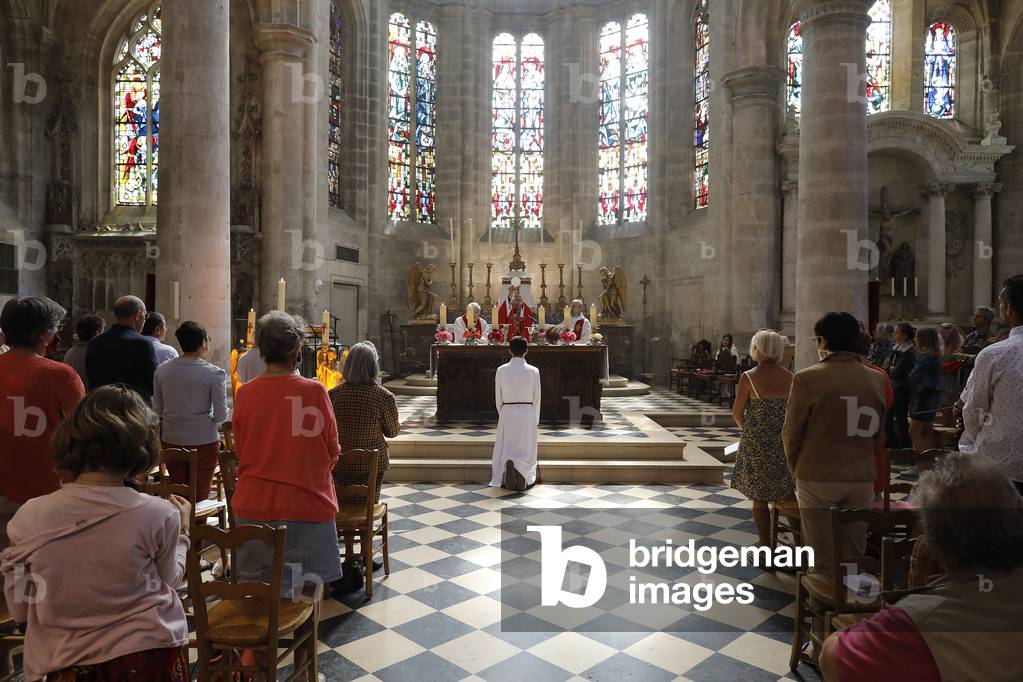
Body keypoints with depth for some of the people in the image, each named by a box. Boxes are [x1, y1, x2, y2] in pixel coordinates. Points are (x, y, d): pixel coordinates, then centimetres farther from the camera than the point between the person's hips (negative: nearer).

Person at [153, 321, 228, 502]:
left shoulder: (162, 370, -1)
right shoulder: (214, 373, -14)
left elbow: (157, 409, 6)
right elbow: (221, 416, -12)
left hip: (171, 441, 4)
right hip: (204, 441, -4)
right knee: (200, 497, 8)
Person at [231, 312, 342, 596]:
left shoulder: (245, 393, -4)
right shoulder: (314, 391, -14)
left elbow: (240, 449, 9)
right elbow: (332, 451, -4)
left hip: (254, 503, 4)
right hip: (305, 504, -4)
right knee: (306, 592, 9)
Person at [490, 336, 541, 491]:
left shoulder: (501, 370, -3)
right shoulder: (533, 371, -4)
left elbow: (498, 398, 2)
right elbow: (536, 398, 1)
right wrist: (536, 421, 12)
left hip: (507, 414, 0)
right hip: (527, 413, 0)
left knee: (506, 449, 9)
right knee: (526, 449, 7)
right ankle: (522, 480, -20)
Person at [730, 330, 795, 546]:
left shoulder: (748, 378, -12)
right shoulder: (790, 378, -1)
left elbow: (737, 413, -6)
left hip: (757, 445, -4)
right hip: (785, 444, 4)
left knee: (759, 498, 8)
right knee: (788, 495, 15)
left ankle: (766, 547, 14)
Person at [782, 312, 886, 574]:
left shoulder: (806, 378, -15)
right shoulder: (877, 380, -2)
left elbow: (791, 434, -8)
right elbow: (878, 434, 6)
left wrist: (796, 472, 8)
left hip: (817, 476, -3)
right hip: (863, 478, 4)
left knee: (821, 557, 10)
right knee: (855, 551, 18)